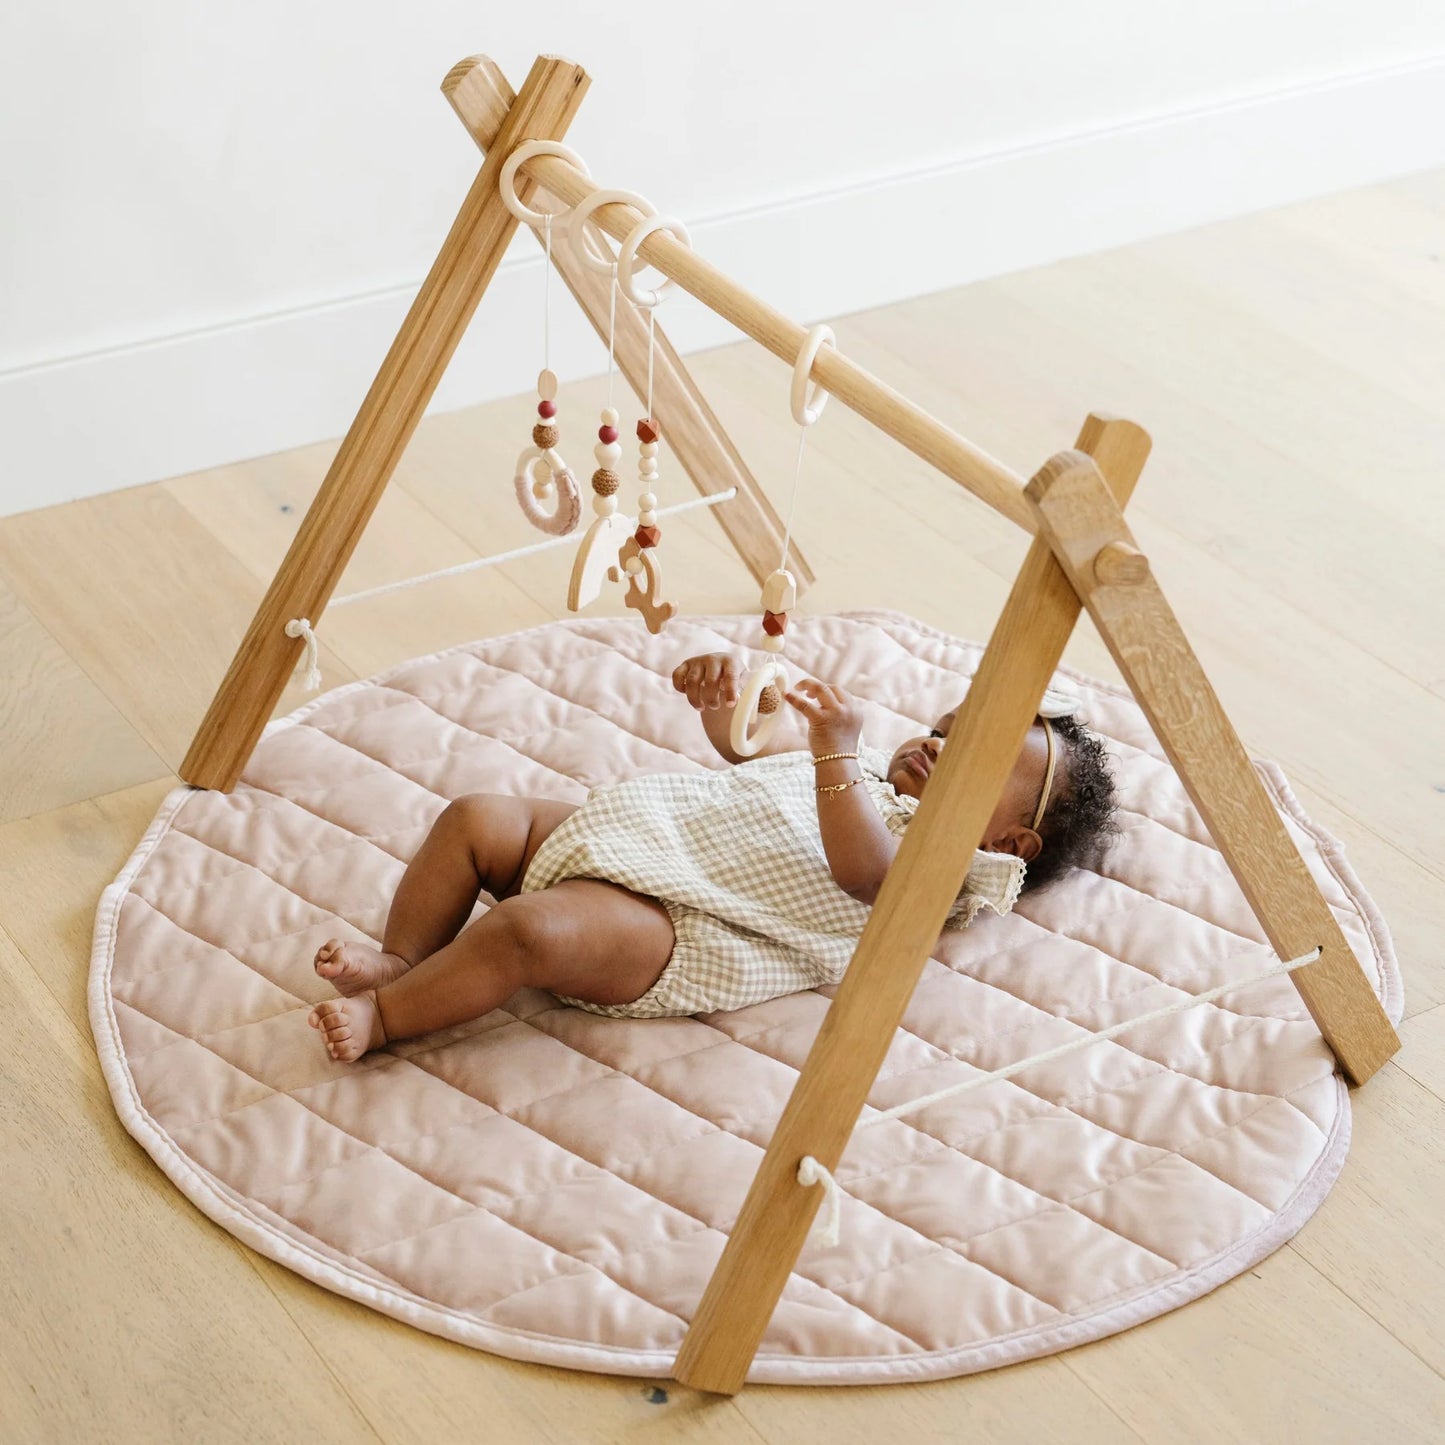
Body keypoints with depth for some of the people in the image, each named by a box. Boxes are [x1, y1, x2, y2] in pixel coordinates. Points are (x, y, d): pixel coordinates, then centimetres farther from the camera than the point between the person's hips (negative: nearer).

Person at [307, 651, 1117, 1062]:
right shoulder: (870, 770, 29)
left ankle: (382, 1018, -23)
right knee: (475, 820, -5)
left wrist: (836, 752, -31)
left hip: (669, 931, -9)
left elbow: (861, 867, -22)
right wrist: (724, 698, 14)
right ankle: (399, 962, -2)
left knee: (532, 929, -34)